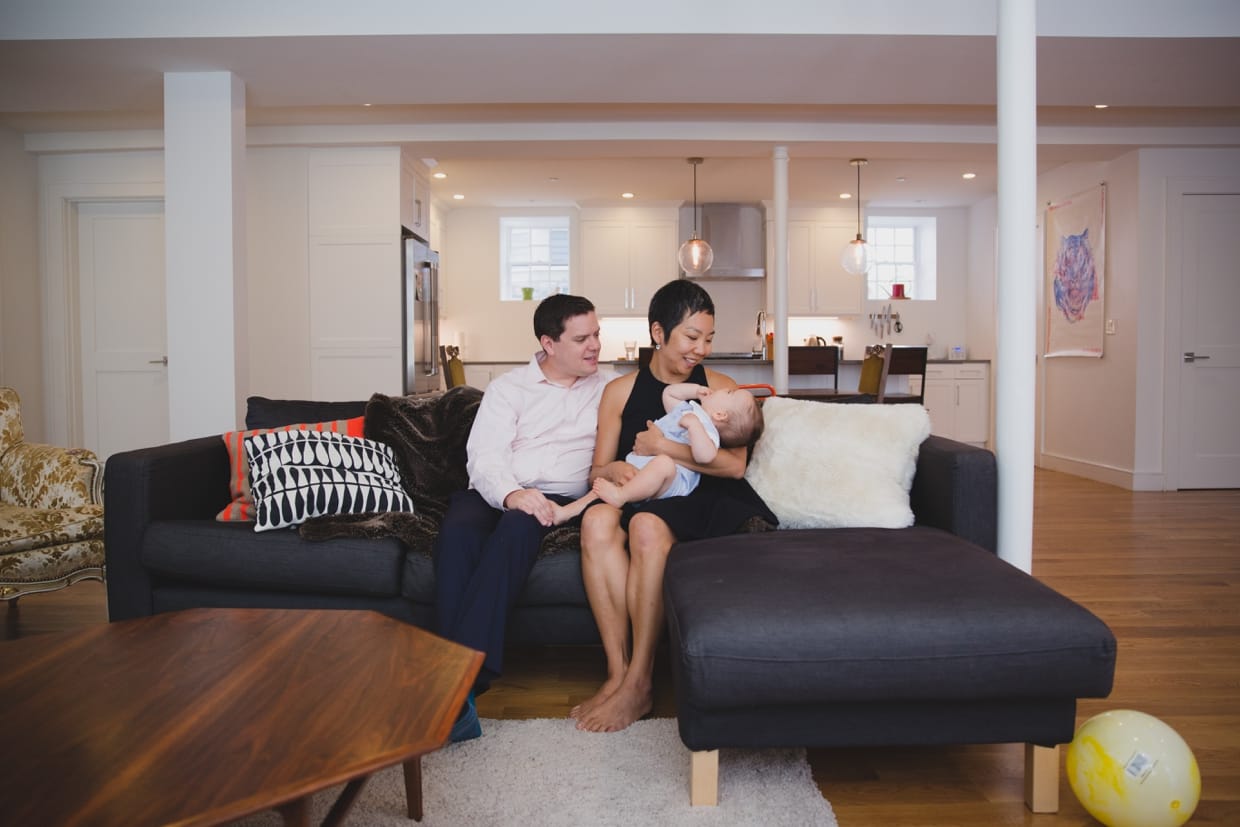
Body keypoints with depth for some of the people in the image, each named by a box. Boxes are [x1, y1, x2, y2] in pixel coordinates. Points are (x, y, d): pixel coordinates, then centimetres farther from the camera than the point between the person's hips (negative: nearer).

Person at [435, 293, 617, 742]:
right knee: (457, 531, -33)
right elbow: (483, 457, -2)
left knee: (517, 528, -35)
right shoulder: (509, 388, 12)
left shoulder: (608, 385, 18)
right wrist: (511, 493, -23)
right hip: (495, 494, 1)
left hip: (559, 499, 0)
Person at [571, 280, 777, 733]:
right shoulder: (620, 391, 10)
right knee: (597, 519, -32)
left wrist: (665, 447, -16)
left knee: (647, 525, -35)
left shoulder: (720, 388, 6)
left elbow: (734, 464, -7)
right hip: (640, 501, 2)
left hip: (703, 504, -2)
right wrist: (612, 471, -16)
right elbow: (597, 470, 9)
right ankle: (617, 672, -27)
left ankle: (638, 683, -25)